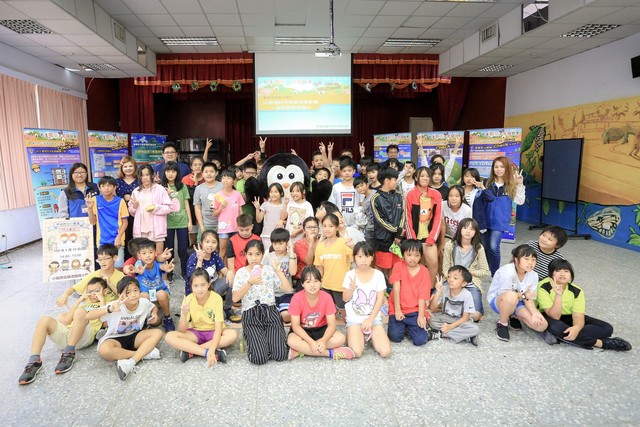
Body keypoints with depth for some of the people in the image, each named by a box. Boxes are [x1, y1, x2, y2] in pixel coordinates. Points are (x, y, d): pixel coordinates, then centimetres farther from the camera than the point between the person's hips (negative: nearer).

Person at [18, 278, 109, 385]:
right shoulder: (84, 303, 34)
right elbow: (67, 321, 18)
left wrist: (102, 299, 2)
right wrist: (80, 299, 16)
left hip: (84, 337, -5)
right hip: (66, 331, 5)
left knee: (80, 311, -33)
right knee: (45, 320, -21)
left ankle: (69, 353, -31)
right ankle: (34, 360, -27)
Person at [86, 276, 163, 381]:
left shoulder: (144, 303, -11)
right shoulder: (116, 305, -22)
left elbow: (154, 307, 14)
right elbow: (88, 316, -30)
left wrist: (154, 316, -10)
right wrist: (109, 309, -47)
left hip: (134, 337, 3)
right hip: (115, 339, -3)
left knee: (157, 333, -24)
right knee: (104, 350, -38)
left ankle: (130, 362, -33)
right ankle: (144, 352, -24)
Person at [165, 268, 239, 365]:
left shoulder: (216, 298, -20)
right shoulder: (188, 299, -15)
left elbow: (218, 328, -24)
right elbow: (182, 330, -17)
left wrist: (211, 350, -39)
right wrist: (184, 314, -36)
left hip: (213, 332, -1)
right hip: (196, 333, 2)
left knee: (233, 334, -32)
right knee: (169, 337, -24)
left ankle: (190, 351, -24)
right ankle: (211, 353, -30)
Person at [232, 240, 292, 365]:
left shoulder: (270, 270, 4)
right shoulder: (241, 273, 2)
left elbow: (288, 289, -4)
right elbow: (235, 298, -8)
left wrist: (278, 271, -13)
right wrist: (250, 283, -17)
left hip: (270, 312, 1)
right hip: (251, 315, -1)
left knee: (280, 355, -15)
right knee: (259, 358, -18)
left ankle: (267, 339, 15)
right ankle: (255, 342, 15)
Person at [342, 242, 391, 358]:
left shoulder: (378, 275, -4)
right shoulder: (350, 275, -5)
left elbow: (380, 300, -3)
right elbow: (345, 299, -1)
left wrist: (370, 319, -10)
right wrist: (351, 289, -22)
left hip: (374, 318, 1)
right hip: (354, 318, -1)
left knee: (385, 352, -16)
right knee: (356, 352, -22)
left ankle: (370, 335, 13)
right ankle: (360, 336, 10)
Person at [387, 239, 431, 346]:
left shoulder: (424, 271, -2)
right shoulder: (398, 266, -3)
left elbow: (422, 295, -5)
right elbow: (396, 289, -7)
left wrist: (421, 315, -11)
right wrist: (397, 310, -10)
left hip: (415, 311, 0)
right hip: (399, 309, 0)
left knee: (420, 340, -14)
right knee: (395, 337, -14)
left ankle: (411, 326, 18)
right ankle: (403, 325, 19)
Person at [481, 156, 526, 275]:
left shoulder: (511, 185, -2)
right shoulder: (488, 183, 4)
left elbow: (519, 201, -6)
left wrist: (520, 185, -13)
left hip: (500, 221, -3)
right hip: (486, 219, 3)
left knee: (493, 247, -12)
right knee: (484, 246, 10)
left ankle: (495, 273, 6)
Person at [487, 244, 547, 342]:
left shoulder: (533, 275, -10)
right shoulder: (507, 271, -29)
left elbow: (529, 298, -7)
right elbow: (504, 294, -25)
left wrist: (534, 312, -25)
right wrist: (523, 295, -34)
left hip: (517, 303, 6)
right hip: (497, 301, -6)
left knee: (542, 325, -15)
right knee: (511, 296, -42)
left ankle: (513, 317, 15)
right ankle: (502, 324, -14)